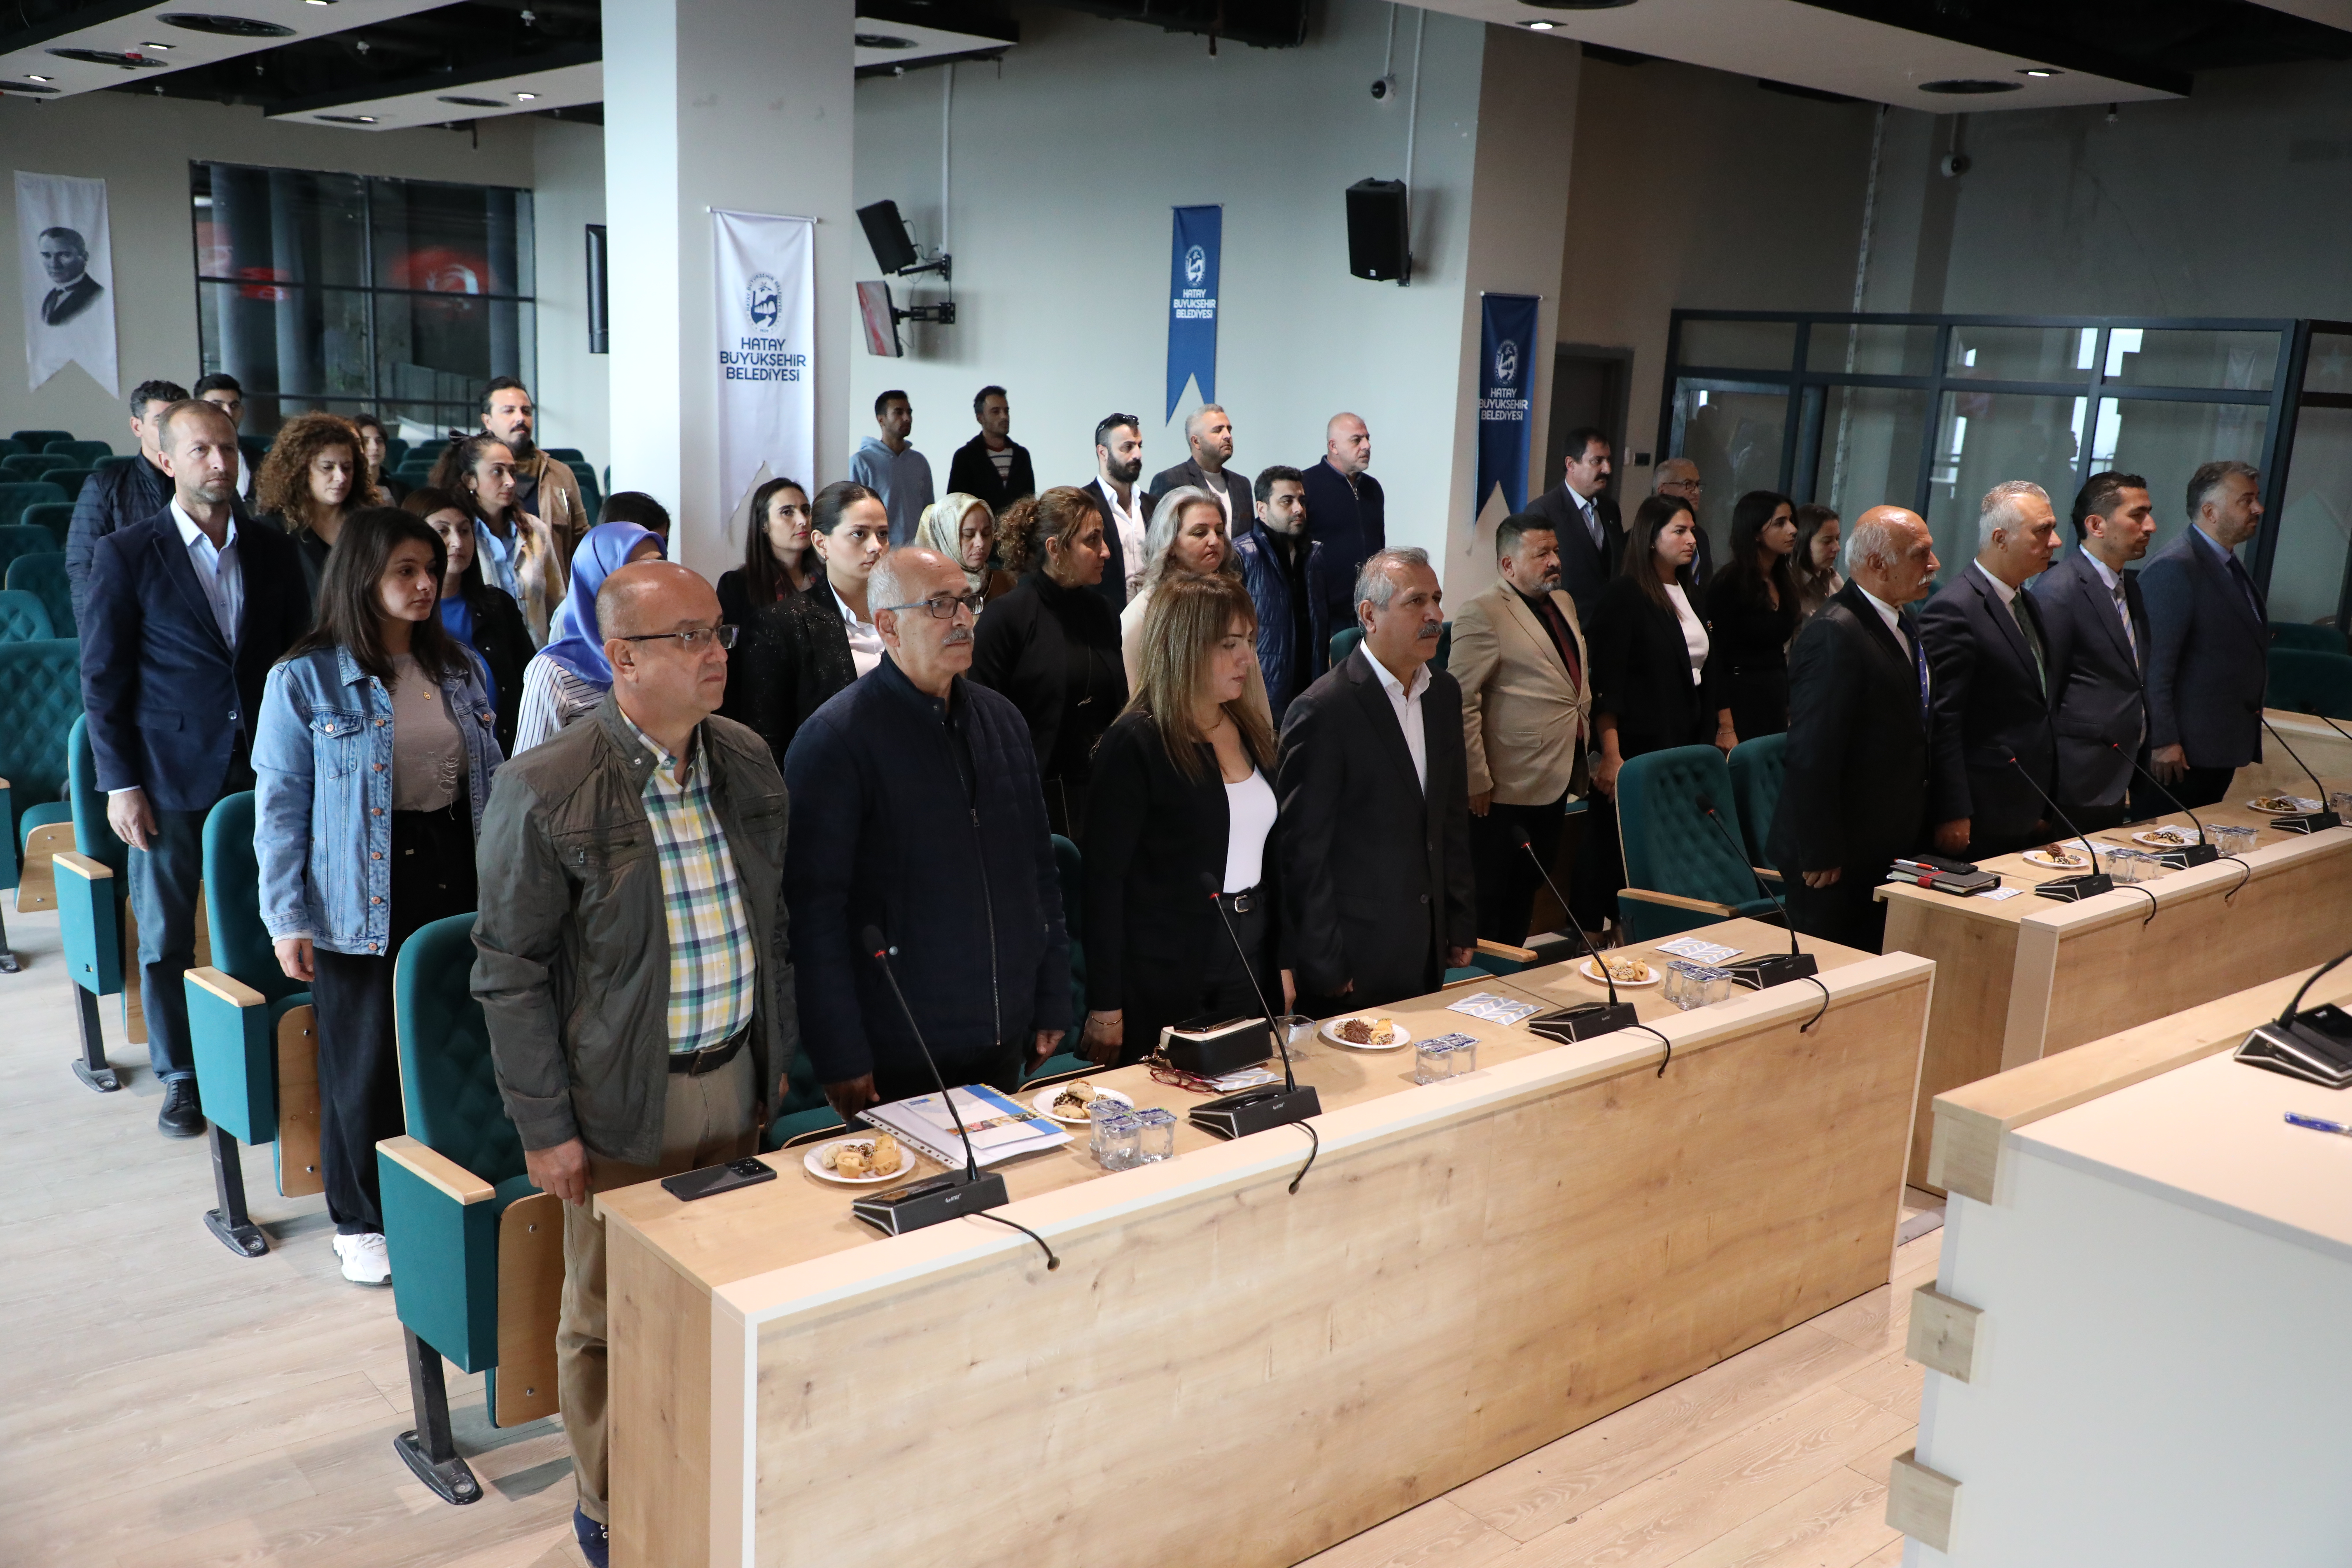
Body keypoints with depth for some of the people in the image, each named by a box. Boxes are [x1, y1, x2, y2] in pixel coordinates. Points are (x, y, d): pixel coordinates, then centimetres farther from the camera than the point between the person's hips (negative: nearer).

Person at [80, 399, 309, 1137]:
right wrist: (120, 784, -6)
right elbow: (101, 678, -2)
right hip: (170, 777, -2)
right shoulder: (125, 555, -3)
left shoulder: (273, 551, 6)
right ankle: (180, 1076, 21)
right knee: (165, 938, 7)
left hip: (263, 771, 2)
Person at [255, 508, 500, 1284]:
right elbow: (280, 807, -6)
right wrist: (287, 920, -9)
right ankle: (360, 1220, 24)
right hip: (363, 896, -4)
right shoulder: (305, 680, -7)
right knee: (366, 1063, 6)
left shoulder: (459, 668, 8)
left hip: (455, 876, 4)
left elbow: (491, 778, 14)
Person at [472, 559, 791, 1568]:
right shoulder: (543, 792, -16)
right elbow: (510, 974, -12)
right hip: (623, 1104, -5)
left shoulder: (748, 762, 2)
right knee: (610, 1320, 11)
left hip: (738, 1080, 5)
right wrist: (544, 1127, -11)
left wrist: (777, 1053, 14)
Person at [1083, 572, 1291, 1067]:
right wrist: (1105, 1008, -15)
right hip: (1164, 984, -6)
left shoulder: (1253, 730, 8)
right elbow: (1104, 877, -14)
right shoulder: (1136, 743, -13)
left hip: (1250, 971, 6)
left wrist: (1284, 964, 12)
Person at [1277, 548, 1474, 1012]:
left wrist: (1461, 926, 13)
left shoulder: (1444, 694, 7)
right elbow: (1304, 851, -15)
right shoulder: (1322, 711, -17)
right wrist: (1325, 968, -14)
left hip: (1429, 953, 7)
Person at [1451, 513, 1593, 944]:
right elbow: (1462, 702, -19)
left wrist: (1584, 752, 16)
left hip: (1556, 781, 8)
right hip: (1508, 791, -8)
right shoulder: (1482, 614, -14)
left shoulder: (1563, 602, 13)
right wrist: (1477, 780, -19)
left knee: (1527, 893, 18)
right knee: (1489, 902, 3)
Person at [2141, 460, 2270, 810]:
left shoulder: (2228, 566, 16)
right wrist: (2163, 741, -22)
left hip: (2223, 745, 9)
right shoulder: (2174, 568, -16)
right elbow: (2156, 665, -20)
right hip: (2184, 751, -9)